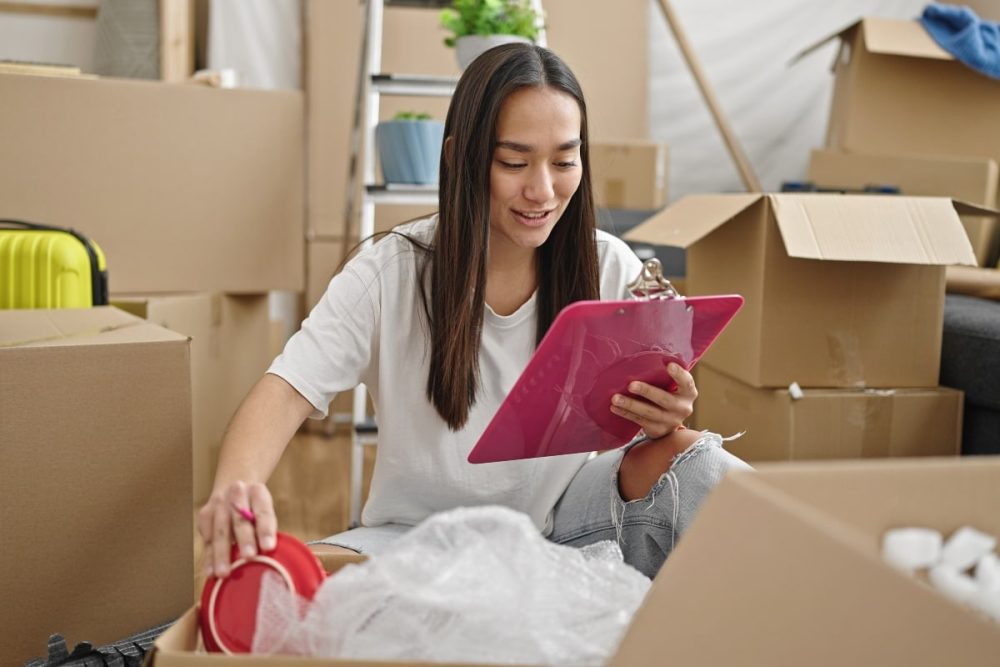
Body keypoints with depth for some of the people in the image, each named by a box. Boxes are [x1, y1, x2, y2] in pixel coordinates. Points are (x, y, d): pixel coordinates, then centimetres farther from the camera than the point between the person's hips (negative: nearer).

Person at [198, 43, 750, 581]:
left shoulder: (611, 272, -9)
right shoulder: (390, 276, -13)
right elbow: (287, 392, -22)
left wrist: (662, 433, -34)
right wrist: (234, 486, -45)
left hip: (565, 521, 1)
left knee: (702, 466, -25)